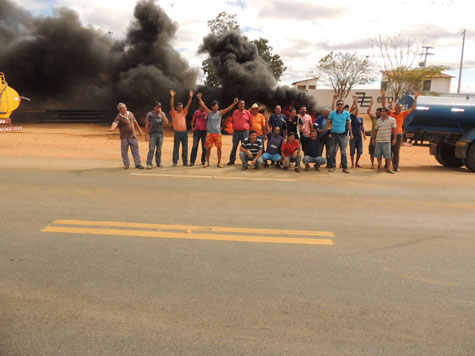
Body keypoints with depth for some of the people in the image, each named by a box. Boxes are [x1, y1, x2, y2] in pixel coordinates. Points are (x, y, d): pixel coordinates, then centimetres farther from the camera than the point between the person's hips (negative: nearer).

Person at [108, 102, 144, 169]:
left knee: (135, 150, 4)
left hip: (132, 136, 4)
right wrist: (112, 128, -51)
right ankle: (126, 164, 18)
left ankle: (138, 164, 10)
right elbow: (115, 123, -30)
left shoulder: (130, 114, 6)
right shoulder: (119, 117, -11)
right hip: (124, 137, -4)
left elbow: (135, 122, 19)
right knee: (124, 151, 3)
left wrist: (139, 130, 24)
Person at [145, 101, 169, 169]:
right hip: (152, 134, -3)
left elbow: (166, 122, -6)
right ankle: (149, 164, -7)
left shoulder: (162, 114, 10)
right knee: (151, 150, -8)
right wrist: (146, 135, -5)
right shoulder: (150, 114, 3)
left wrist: (161, 113, -9)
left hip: (160, 134, 3)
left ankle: (159, 163, 17)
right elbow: (147, 125, 2)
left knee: (159, 150, 8)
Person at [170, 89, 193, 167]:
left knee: (185, 148, 6)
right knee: (176, 148, 1)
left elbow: (188, 105, 4)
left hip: (184, 132, 3)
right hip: (177, 132, -3)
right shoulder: (174, 113, 2)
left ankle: (185, 162, 12)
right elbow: (171, 105, -11)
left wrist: (190, 97, -6)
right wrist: (172, 96, -20)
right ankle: (175, 162, 4)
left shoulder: (183, 113, 11)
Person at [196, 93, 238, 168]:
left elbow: (228, 108, 0)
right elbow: (203, 106, -4)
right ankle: (207, 162, 15)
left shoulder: (220, 113, 6)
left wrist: (235, 103, -10)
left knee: (219, 148, 0)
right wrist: (199, 98, -15)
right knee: (208, 148, 4)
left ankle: (219, 162, 7)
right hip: (209, 133, -1)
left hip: (218, 133, 1)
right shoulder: (209, 112, 4)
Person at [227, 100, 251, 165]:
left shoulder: (247, 113, 2)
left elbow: (250, 122, 8)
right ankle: (232, 160, 13)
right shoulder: (235, 112, 7)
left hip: (245, 131, -1)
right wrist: (234, 127, 8)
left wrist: (247, 128, 2)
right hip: (236, 131, 2)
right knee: (234, 146, 5)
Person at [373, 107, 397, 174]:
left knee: (388, 154, -5)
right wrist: (373, 139, 13)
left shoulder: (392, 120, 2)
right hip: (378, 140, 4)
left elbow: (394, 129, 0)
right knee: (378, 154, 6)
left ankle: (388, 168, -1)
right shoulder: (379, 120, 12)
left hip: (387, 140, -4)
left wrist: (394, 138, -7)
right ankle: (380, 167, 17)